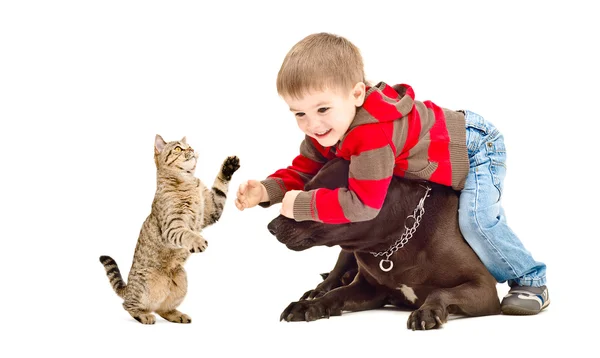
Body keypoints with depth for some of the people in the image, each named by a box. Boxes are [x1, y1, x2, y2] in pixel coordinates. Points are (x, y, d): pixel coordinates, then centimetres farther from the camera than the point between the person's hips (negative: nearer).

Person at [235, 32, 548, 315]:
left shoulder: (373, 136, -45)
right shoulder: (324, 132, -16)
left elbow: (362, 204, -44)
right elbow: (302, 172, -7)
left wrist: (301, 206, -38)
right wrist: (267, 190, -26)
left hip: (477, 148, -9)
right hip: (429, 159, 9)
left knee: (475, 220, -22)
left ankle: (531, 282, -1)